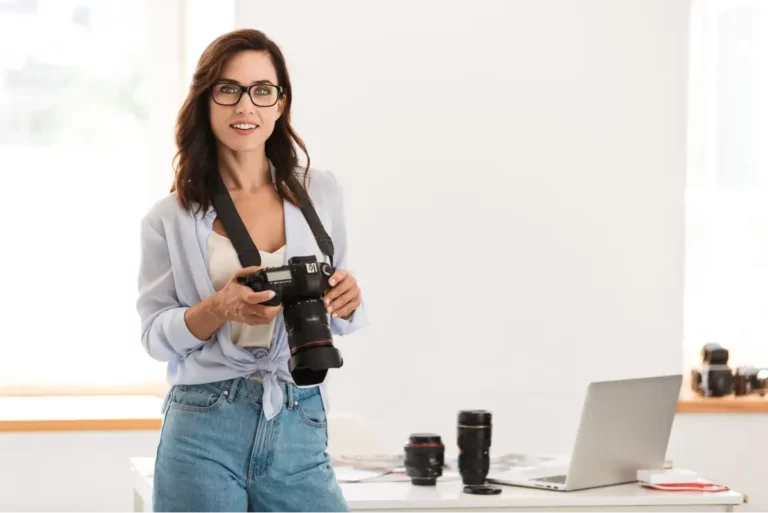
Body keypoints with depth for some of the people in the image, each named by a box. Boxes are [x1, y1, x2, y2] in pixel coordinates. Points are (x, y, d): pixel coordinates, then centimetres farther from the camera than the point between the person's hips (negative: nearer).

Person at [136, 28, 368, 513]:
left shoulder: (321, 193, 7)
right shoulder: (171, 218, 2)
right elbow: (155, 336, 2)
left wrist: (347, 300, -7)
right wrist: (220, 307, -16)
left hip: (300, 428, 2)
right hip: (204, 430, -1)